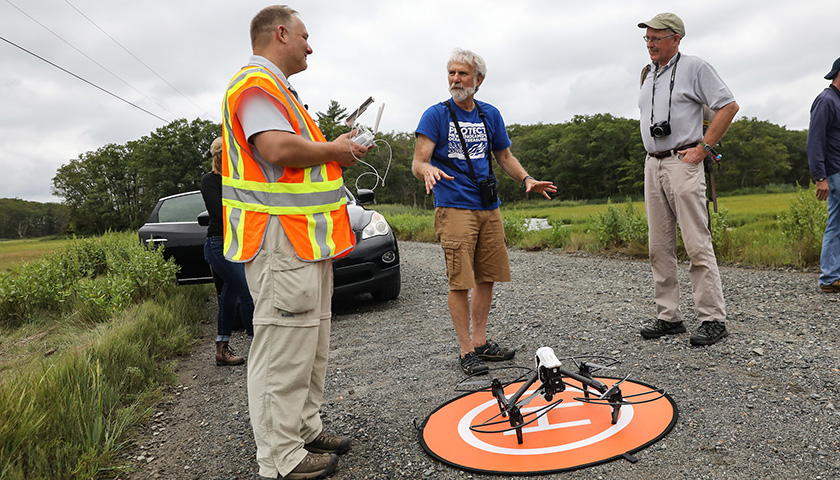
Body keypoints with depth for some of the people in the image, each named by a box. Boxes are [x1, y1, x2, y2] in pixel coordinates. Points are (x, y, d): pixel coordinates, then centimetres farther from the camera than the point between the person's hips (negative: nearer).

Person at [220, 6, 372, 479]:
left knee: (311, 342, 17)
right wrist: (331, 149, -11)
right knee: (284, 348, -5)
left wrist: (338, 153, 14)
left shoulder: (280, 89, 24)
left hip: (307, 238, 11)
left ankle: (306, 428, 31)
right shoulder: (256, 83, -10)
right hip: (280, 240, -11)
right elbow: (278, 148, -26)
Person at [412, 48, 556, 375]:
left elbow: (505, 156, 20)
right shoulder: (436, 115, -2)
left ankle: (480, 341, 23)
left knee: (487, 277, 10)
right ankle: (466, 350, 7)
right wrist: (428, 169, -33)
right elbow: (418, 163, -9)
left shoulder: (490, 115, 13)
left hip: (489, 207, 6)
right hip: (454, 209, -5)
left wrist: (527, 179, 2)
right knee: (460, 281, -5)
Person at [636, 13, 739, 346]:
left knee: (697, 244, -9)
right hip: (652, 165, 7)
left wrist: (703, 147, -10)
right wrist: (652, 155, 15)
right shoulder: (648, 75, 19)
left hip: (682, 163, -7)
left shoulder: (695, 67, 0)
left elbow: (729, 106, -4)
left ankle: (713, 319, -2)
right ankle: (668, 316, 13)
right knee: (659, 247, 6)